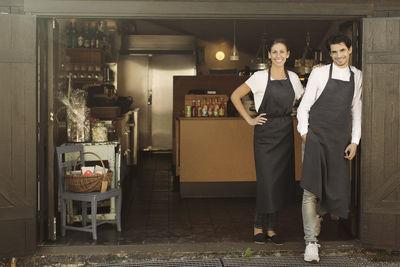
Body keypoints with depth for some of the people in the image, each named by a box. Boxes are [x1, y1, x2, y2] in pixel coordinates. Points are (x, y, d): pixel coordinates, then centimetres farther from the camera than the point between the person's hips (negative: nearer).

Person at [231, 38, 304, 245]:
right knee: (267, 180, -8)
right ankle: (258, 227, 8)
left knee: (281, 180, 5)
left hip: (285, 133, 5)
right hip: (265, 133, -4)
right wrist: (249, 120, -4)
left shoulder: (293, 78, 8)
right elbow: (235, 96, -1)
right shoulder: (260, 77, -5)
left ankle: (271, 228, 15)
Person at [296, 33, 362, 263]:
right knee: (311, 189, -10)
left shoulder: (357, 76, 10)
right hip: (317, 136, -3)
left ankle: (317, 216, 38)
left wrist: (355, 141, 6)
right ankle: (311, 241, -8)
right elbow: (304, 106, 3)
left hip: (340, 139, 4)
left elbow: (356, 110, 13)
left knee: (336, 188, 7)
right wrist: (304, 133, -6)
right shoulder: (319, 73, 0)